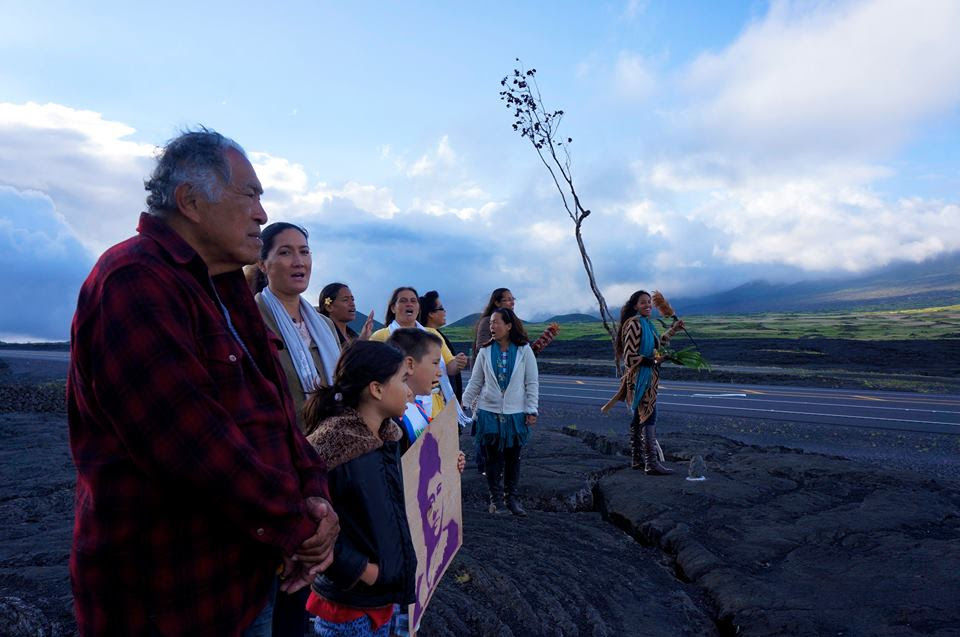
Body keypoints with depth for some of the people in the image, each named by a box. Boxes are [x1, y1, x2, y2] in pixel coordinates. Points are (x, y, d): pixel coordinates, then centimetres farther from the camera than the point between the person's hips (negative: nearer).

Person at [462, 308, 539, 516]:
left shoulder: (524, 350, -2)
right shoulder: (485, 352, 0)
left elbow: (532, 382, 1)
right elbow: (475, 383, 6)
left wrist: (531, 410, -3)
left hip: (515, 413, -1)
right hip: (489, 412, 1)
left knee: (513, 456, 9)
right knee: (493, 456, 5)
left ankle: (513, 497, 23)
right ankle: (496, 498, 19)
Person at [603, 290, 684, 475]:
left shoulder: (646, 323, 15)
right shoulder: (634, 324, -16)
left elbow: (656, 344, 32)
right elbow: (630, 356, -20)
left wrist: (673, 329, 34)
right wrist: (653, 360, -16)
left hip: (648, 377, 10)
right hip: (640, 377, -10)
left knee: (638, 418, 15)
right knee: (649, 418, -11)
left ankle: (638, 459, 24)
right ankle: (652, 463, -9)